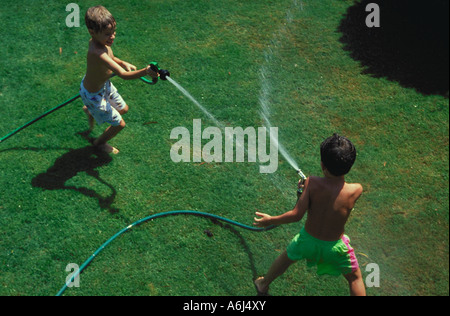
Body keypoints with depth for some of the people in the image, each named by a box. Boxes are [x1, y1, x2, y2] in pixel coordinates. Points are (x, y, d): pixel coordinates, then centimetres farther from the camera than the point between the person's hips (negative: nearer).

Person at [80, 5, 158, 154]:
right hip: (94, 94, -8)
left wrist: (122, 63, -7)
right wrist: (144, 71, -60)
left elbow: (110, 57, 9)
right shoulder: (97, 53, -42)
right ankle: (100, 143, 40)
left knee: (123, 109, 28)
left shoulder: (97, 40, -14)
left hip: (104, 84, 8)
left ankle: (90, 110, 50)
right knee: (119, 124, 10)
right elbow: (123, 75, -48)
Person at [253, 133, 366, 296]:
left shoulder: (312, 183, -27)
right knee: (355, 278, 25)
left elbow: (296, 215, -23)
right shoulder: (355, 190, -23)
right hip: (334, 246, -1)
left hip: (308, 240, 1)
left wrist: (271, 220, -9)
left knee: (286, 258, 32)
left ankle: (263, 284, 55)